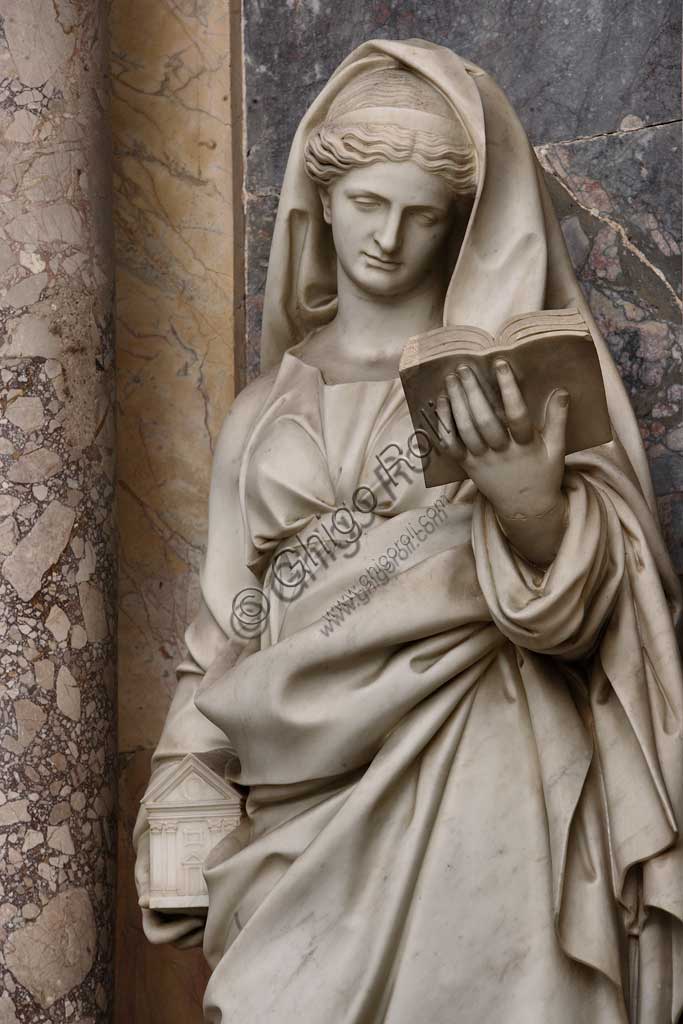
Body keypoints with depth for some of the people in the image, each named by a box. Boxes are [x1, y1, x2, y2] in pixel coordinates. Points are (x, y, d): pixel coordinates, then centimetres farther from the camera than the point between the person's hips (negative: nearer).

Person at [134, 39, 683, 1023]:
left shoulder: (516, 373, 2)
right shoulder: (272, 408, 12)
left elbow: (573, 609, -8)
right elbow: (230, 624, 15)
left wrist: (525, 488, -27)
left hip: (478, 791, -3)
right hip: (306, 794, 3)